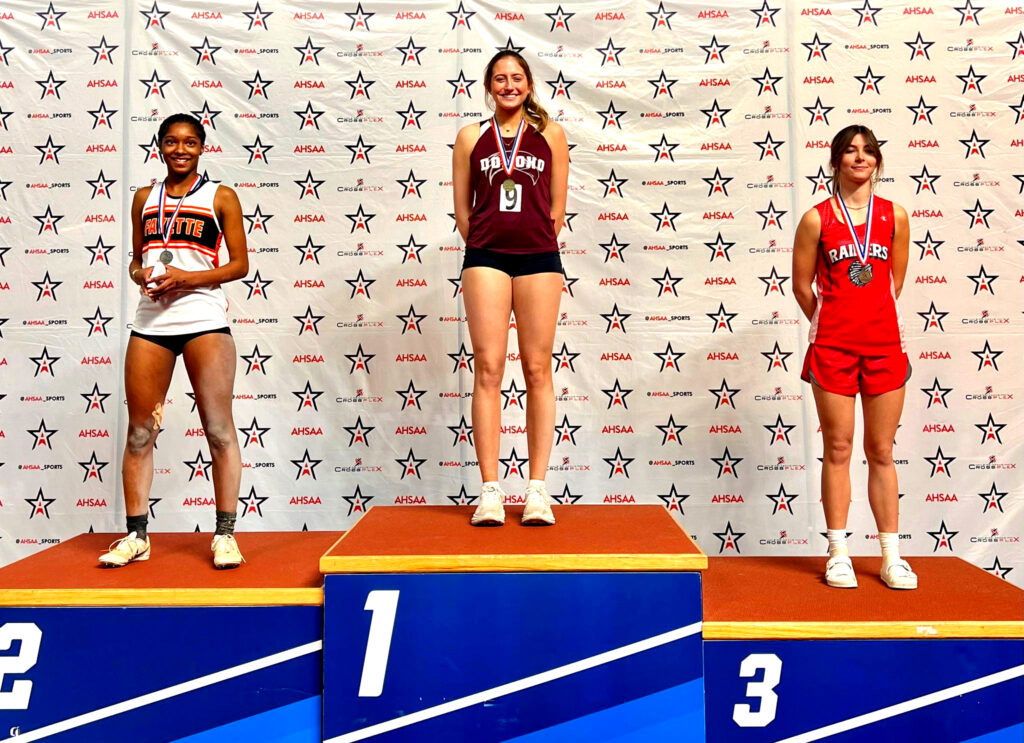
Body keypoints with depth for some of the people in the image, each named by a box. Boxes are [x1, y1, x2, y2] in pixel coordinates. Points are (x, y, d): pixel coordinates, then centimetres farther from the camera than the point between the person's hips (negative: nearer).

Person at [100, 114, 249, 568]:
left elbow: (240, 264, 1)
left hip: (204, 320, -4)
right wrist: (141, 276, -2)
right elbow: (136, 260, 21)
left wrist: (188, 278, -11)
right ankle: (136, 535, 16)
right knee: (139, 432, 5)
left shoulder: (220, 197, 6)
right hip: (150, 322, 4)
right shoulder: (144, 198, 17)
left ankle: (225, 535, 5)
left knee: (219, 429, -3)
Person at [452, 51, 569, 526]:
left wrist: (538, 242, 6)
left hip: (538, 258, 0)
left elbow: (557, 205, 11)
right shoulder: (471, 136, 13)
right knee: (488, 369, -5)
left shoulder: (550, 134, 12)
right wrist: (482, 246, 7)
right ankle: (490, 490, -1)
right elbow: (462, 208, 12)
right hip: (485, 257, 0)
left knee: (537, 370, 0)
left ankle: (537, 489, 5)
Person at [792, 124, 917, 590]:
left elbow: (895, 282, 15)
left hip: (884, 345, 2)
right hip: (833, 346, -2)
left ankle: (891, 557, 15)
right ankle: (838, 555, 12)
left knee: (881, 452, 7)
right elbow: (802, 285, 5)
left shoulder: (895, 216, 7)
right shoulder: (817, 218, 0)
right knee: (838, 450, 2)